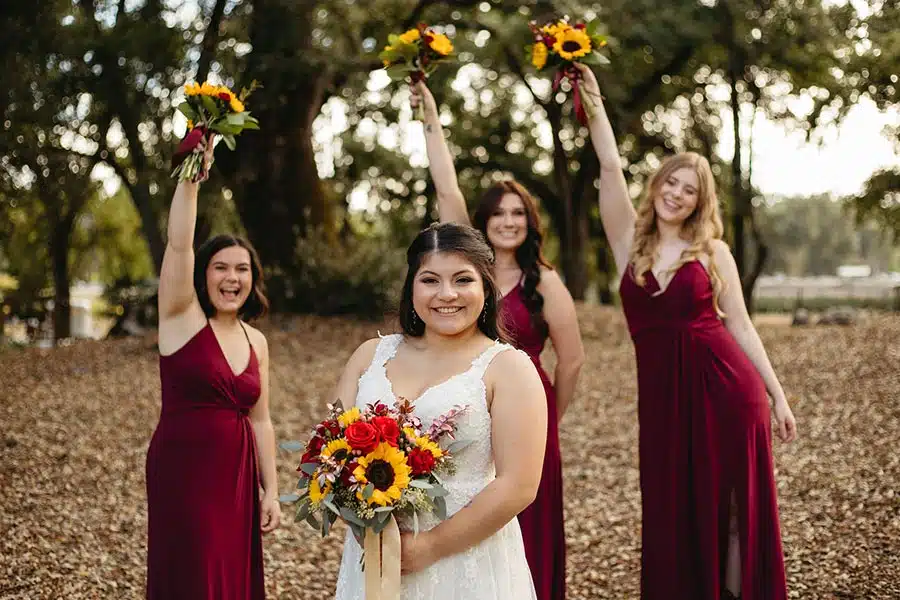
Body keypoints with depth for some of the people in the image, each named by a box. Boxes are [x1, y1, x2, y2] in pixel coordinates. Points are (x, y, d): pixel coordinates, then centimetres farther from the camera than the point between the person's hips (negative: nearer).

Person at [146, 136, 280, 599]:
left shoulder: (256, 342, 9)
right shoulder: (182, 317, -5)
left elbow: (259, 420, 12)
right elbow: (178, 243, -18)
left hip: (238, 476, 5)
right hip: (182, 472, -5)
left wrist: (270, 491, 8)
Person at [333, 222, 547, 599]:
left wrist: (431, 546, -16)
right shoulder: (371, 355, 5)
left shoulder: (507, 367, -5)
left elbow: (517, 486, -12)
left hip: (469, 567, -3)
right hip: (371, 559, 3)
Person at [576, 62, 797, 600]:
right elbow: (611, 166, -2)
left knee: (735, 508, 1)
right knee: (674, 517, 6)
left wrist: (778, 396, 4)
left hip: (726, 385, -1)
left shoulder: (713, 251, 3)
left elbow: (740, 325, 5)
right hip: (662, 391, 2)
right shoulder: (630, 241, 6)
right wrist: (594, 101, -2)